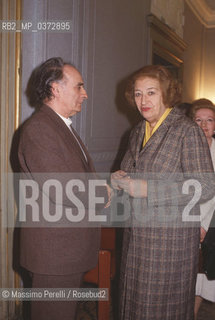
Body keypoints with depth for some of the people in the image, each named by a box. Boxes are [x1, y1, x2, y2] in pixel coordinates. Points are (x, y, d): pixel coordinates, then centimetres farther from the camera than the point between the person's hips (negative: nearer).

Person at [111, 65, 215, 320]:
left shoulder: (187, 130, -11)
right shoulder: (138, 132, 11)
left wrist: (147, 189, -21)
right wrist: (120, 180, -2)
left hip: (170, 234, -6)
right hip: (137, 232, 7)